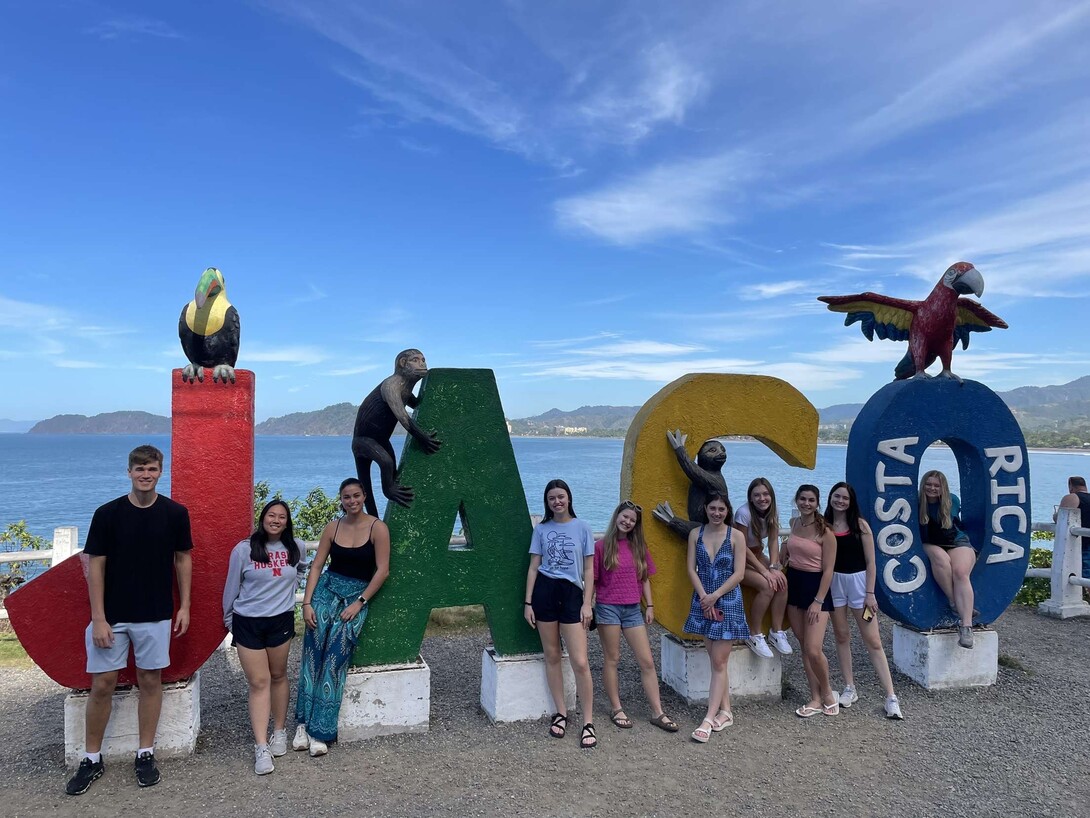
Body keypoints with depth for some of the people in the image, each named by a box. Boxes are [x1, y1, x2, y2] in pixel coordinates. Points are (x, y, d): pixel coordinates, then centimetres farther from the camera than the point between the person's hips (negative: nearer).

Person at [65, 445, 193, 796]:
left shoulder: (175, 513, -4)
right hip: (111, 615, 0)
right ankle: (92, 759, 22)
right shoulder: (107, 514, -7)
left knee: (150, 681, 8)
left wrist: (184, 606, 1)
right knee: (102, 685, 5)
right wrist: (98, 618, -8)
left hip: (155, 615, 1)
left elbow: (183, 559, 5)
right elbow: (95, 566, -4)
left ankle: (146, 755, 23)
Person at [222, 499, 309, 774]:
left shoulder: (296, 548, -2)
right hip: (247, 623, -2)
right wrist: (228, 620, 7)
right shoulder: (243, 549, -9)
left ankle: (280, 731, 31)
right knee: (258, 682, -2)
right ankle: (261, 747, 0)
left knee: (278, 677, 15)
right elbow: (231, 587, 1)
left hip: (281, 621, 2)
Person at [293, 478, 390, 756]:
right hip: (327, 589, 3)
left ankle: (320, 731, -11)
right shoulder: (333, 527, 5)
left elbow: (382, 571, -8)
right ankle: (304, 723, -3)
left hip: (357, 595, -3)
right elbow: (316, 566, 5)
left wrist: (359, 603, -11)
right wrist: (307, 602, -4)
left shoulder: (377, 528, -6)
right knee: (312, 651, -11)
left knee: (336, 653, -16)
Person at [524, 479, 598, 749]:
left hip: (572, 593, -2)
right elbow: (533, 567, 7)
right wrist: (528, 602, 2)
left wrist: (587, 603, -3)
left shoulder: (582, 528, 3)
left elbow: (588, 569, 4)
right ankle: (561, 713, 23)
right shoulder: (541, 529, 6)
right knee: (552, 656, 8)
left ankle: (588, 722, 4)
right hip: (544, 591, 2)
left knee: (580, 662, -7)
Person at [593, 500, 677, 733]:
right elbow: (593, 580, -3)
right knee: (612, 659, 7)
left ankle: (657, 713, 10)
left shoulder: (639, 547, 8)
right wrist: (589, 607, -6)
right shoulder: (601, 546, -4)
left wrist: (650, 605, 7)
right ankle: (616, 709, 19)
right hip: (608, 608, -4)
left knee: (647, 661, 3)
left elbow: (645, 579, 12)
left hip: (633, 609, 4)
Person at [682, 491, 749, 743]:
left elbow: (738, 573, -8)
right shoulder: (695, 534, 4)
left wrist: (715, 596, -14)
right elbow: (691, 569, 0)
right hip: (703, 602, 3)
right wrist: (704, 598, -10)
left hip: (727, 602, -3)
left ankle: (709, 719, -2)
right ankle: (725, 712, 21)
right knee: (716, 661, 10)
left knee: (719, 663, -2)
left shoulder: (736, 536, -4)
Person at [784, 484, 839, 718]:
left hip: (816, 587, -6)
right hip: (793, 584, 6)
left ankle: (827, 692, 13)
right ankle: (816, 699, 18)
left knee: (813, 650, -13)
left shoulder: (825, 532, -12)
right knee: (804, 647, 8)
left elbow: (828, 570, -12)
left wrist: (818, 602, -16)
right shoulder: (793, 523, 6)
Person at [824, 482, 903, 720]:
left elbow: (870, 562, -4)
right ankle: (849, 688, 22)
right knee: (842, 636, 10)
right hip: (833, 583, 2)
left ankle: (891, 697, -1)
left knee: (873, 641, -3)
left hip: (858, 582, -2)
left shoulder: (860, 525, -4)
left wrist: (870, 593, -8)